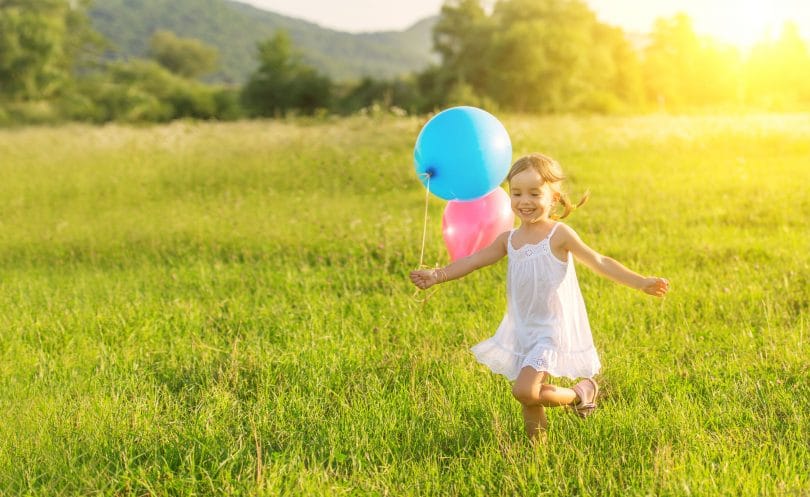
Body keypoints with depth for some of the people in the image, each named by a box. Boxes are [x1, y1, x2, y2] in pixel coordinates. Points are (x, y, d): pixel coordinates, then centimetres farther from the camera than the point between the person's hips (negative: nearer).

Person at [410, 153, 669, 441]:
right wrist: (438, 275, -5)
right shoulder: (508, 240, 6)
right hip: (522, 329, 6)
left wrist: (641, 283, -13)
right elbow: (473, 261, 7)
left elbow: (600, 263, -8)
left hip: (551, 328, -6)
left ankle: (581, 393, 3)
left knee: (525, 391, -20)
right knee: (529, 394, 10)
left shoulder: (559, 235, -10)